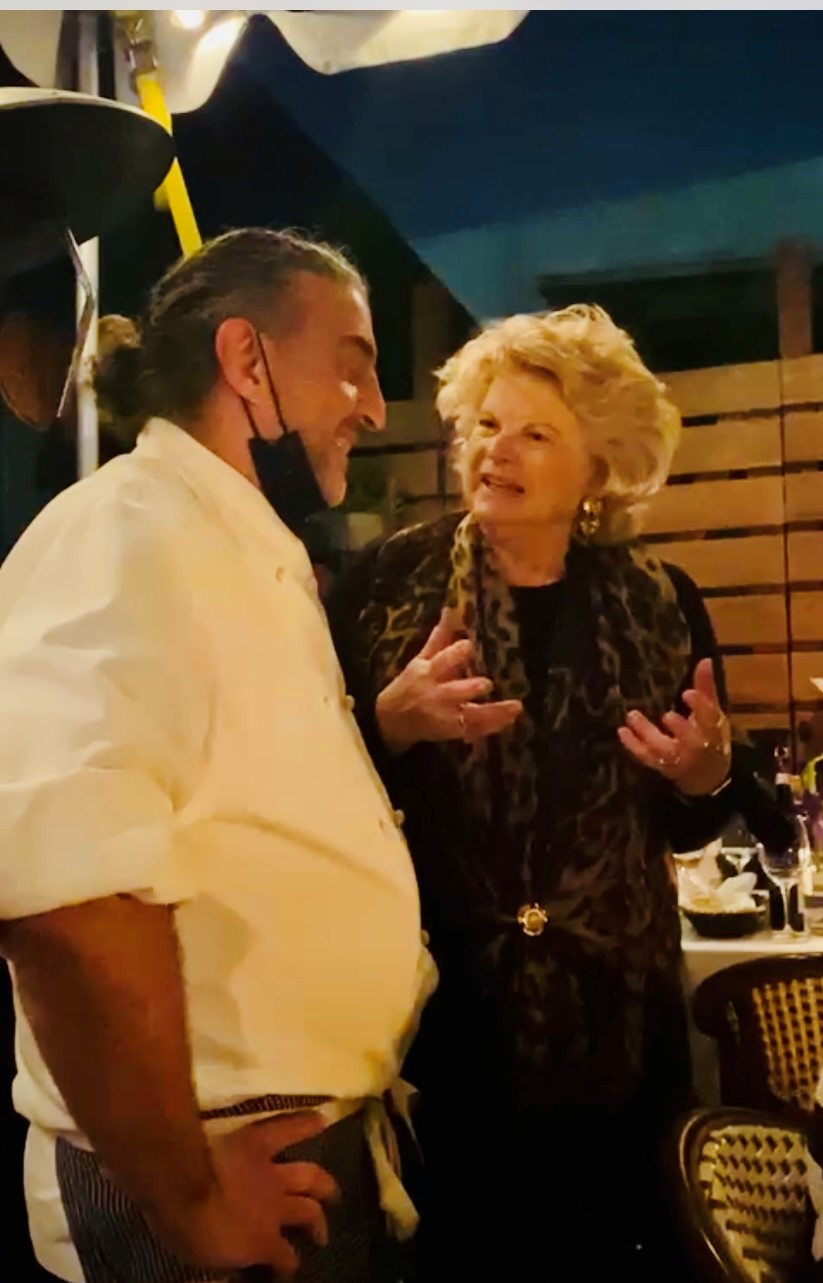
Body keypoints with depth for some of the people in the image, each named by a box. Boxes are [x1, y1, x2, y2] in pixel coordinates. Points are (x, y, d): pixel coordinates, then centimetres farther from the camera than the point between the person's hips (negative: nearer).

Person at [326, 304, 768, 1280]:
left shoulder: (659, 602, 1)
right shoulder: (389, 581, -6)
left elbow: (688, 825, 9)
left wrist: (706, 777, -12)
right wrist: (393, 722, -23)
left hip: (613, 1018, 2)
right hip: (436, 1010, -2)